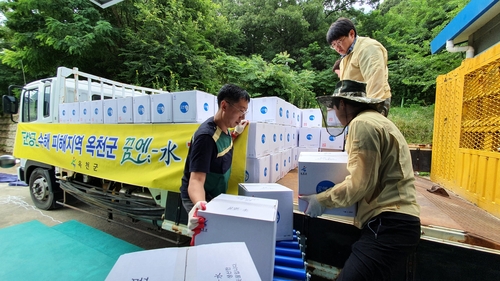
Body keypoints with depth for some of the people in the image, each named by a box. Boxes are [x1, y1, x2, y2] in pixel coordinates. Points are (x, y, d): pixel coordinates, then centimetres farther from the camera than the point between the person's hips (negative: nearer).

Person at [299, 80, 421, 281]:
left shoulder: (363, 123, -12)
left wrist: (322, 200, -4)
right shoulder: (377, 120, 20)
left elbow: (360, 184, -16)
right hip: (393, 221, 10)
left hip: (388, 224, -10)